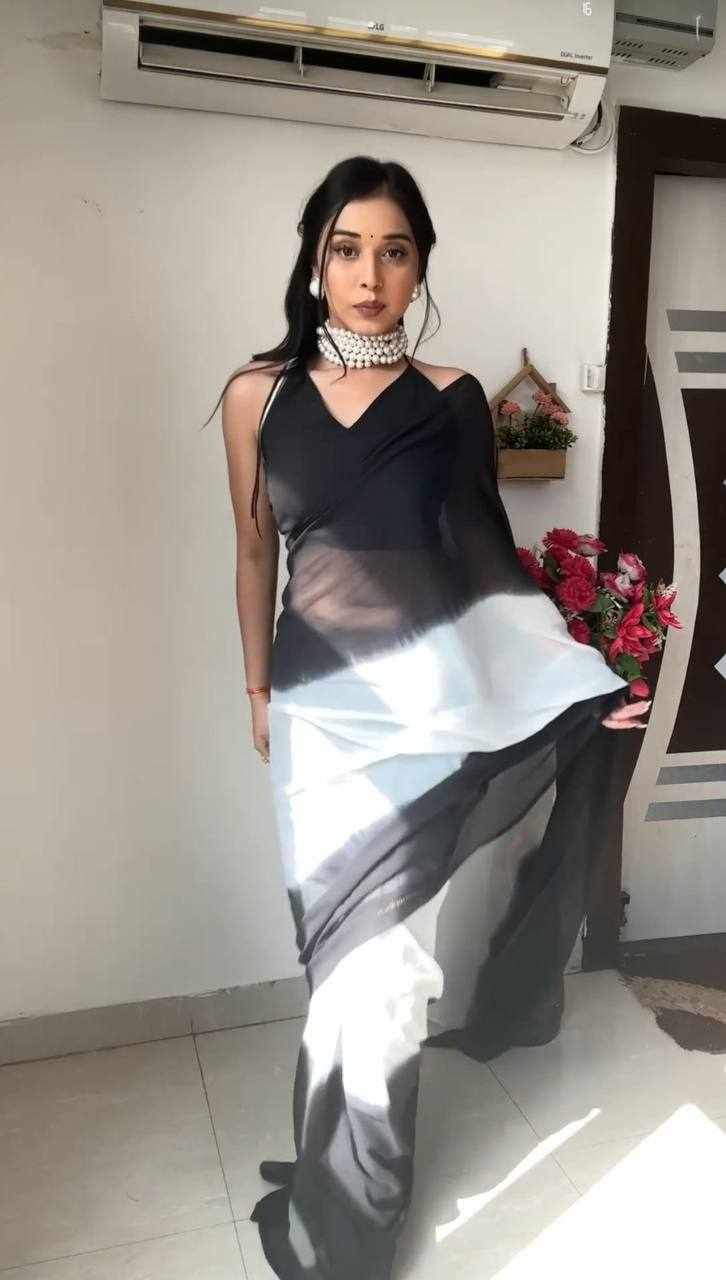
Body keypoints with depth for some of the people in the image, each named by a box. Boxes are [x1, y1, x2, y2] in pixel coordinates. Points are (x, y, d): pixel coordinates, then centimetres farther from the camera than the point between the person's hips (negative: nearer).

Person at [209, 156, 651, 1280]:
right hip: (322, 700, 1)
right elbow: (255, 553, 13)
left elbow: (489, 553, 8)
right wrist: (257, 690, 17)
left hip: (433, 691, 0)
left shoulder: (453, 400, 3)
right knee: (351, 936, 7)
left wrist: (579, 673, 3)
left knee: (377, 946, 5)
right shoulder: (257, 395, 5)